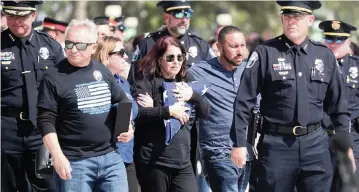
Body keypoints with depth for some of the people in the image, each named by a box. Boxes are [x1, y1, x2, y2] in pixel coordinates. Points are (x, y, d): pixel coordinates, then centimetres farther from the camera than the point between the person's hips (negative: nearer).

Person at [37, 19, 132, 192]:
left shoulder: (102, 71, 10)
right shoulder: (54, 78, -7)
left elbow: (122, 100, 24)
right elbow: (46, 121, -10)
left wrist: (127, 125, 6)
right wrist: (58, 157, -17)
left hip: (110, 156, 5)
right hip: (74, 162, -5)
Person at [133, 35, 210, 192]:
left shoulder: (185, 83, 16)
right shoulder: (147, 83, -4)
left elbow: (206, 111, 13)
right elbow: (136, 112, -19)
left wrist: (193, 96, -6)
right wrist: (168, 111, -20)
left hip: (183, 161, 5)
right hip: (153, 162, -5)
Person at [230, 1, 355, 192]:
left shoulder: (325, 56, 6)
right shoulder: (265, 53, -4)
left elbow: (337, 105, 13)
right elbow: (244, 101, -5)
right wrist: (239, 143, -8)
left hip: (315, 142, 3)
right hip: (276, 143, -3)